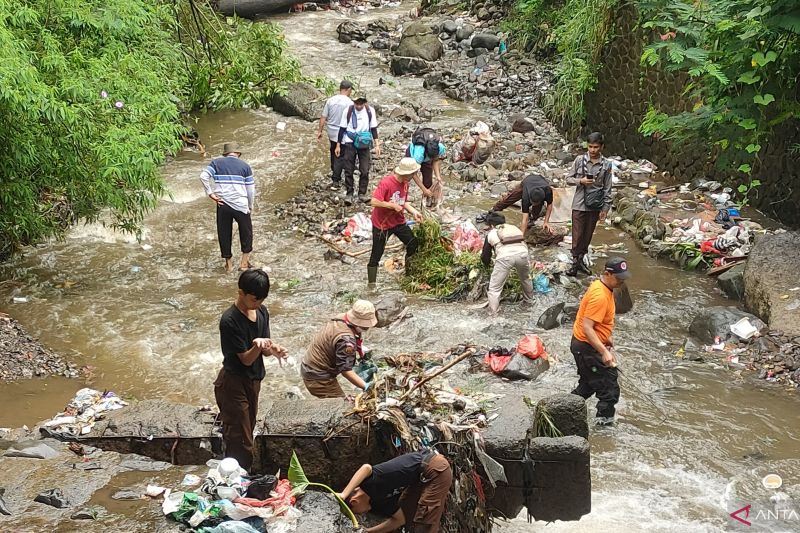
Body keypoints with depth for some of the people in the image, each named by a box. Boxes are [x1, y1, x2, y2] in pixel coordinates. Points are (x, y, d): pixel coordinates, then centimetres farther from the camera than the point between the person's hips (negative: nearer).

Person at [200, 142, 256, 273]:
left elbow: (203, 176, -8)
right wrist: (250, 207, 14)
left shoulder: (217, 163, 7)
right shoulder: (244, 166, 5)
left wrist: (210, 193, -3)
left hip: (222, 204, 1)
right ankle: (244, 262, 18)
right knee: (246, 232, 16)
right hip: (240, 205, -1)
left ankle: (228, 263, 20)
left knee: (224, 233, 13)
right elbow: (251, 189, 4)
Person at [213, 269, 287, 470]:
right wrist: (258, 346, -40)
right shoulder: (229, 320, -24)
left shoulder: (262, 312, -1)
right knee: (240, 441, -3)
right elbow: (246, 359, -20)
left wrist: (272, 349, -21)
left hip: (253, 380, 8)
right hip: (233, 384, -8)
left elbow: (264, 350, 2)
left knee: (247, 430, 20)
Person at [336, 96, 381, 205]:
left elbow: (373, 128, 6)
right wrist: (338, 145, 1)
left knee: (365, 171, -2)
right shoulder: (348, 111, -5)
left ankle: (362, 193, 10)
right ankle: (349, 194, 10)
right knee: (349, 170, 1)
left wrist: (377, 144, -1)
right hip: (349, 143, -1)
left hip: (364, 144, 1)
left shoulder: (370, 112, -2)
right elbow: (342, 128, 1)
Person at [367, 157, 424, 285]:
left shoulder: (405, 184, -1)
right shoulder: (386, 183, -26)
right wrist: (393, 205, -27)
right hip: (382, 224, -7)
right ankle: (371, 283, 11)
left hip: (399, 222, 7)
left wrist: (414, 212, -5)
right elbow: (374, 202, -33)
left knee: (413, 245, 10)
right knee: (376, 255, 1)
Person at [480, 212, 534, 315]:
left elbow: (485, 255, 32)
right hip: (522, 252, 4)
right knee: (525, 278, 34)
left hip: (505, 256, -4)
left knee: (495, 287, 9)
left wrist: (486, 262, 55)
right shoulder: (514, 227, 34)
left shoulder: (491, 234, 26)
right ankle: (529, 299, 51)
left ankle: (493, 313, 8)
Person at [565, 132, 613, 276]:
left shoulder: (606, 164, -2)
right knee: (577, 235, -1)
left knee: (588, 235, 12)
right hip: (579, 204, -1)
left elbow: (607, 188, 2)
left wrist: (605, 208, 0)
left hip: (595, 205, 2)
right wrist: (580, 181, -17)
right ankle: (575, 263, 9)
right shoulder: (579, 160, -4)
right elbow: (569, 178, 2)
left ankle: (581, 259, 27)